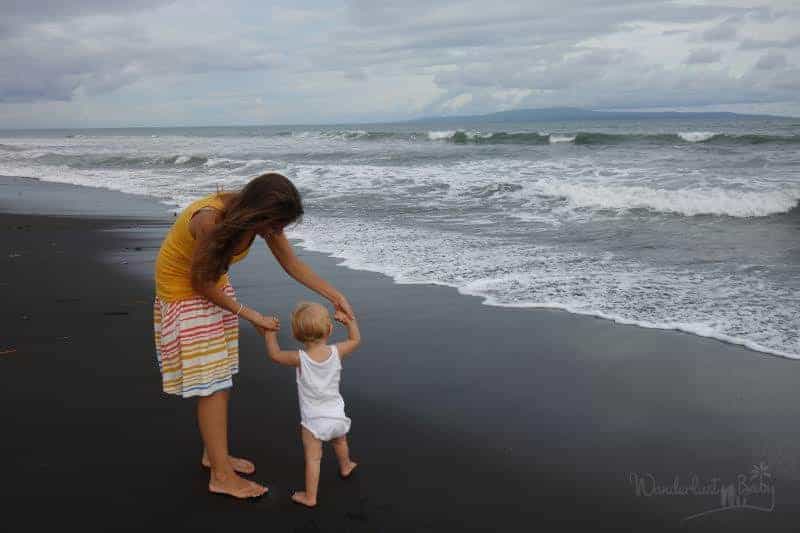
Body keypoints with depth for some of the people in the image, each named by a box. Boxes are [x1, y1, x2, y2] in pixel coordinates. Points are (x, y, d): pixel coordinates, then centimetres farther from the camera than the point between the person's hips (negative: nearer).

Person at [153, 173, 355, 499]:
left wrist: (335, 296, -8)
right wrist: (249, 315, -16)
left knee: (219, 378, 12)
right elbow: (202, 284, -24)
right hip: (183, 290, -7)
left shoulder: (260, 216, -15)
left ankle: (213, 453, 29)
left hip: (213, 285, 7)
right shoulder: (211, 220, -36)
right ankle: (221, 476, 5)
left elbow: (292, 264, -3)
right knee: (211, 385, -5)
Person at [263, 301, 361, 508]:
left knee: (313, 458, 4)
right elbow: (355, 339, 7)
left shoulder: (300, 358, -20)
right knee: (340, 441, 31)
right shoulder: (336, 352, -13)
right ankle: (345, 467, 57)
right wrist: (349, 320, 11)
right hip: (336, 415, 4)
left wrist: (270, 333, 7)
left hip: (313, 420, -4)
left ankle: (310, 496, 12)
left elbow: (274, 354, -4)